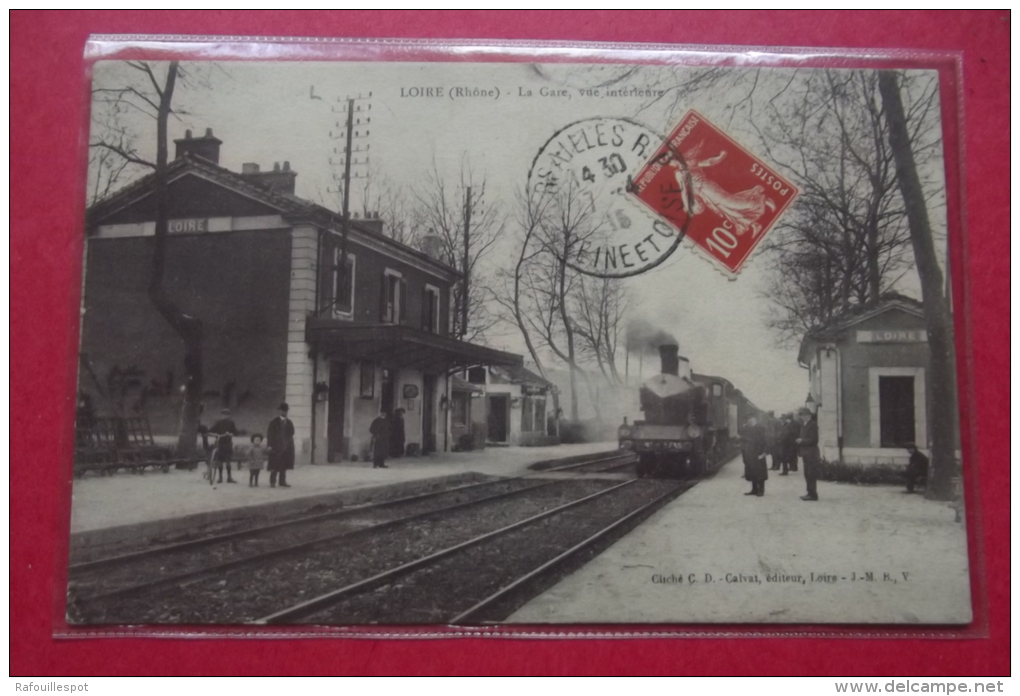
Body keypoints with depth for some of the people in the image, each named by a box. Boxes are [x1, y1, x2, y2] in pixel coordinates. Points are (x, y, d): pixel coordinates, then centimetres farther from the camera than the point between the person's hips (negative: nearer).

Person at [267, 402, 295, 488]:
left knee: (284, 466, 5)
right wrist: (269, 445, -11)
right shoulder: (274, 422, 0)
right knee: (275, 466, -5)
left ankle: (282, 482, 11)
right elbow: (269, 434, -2)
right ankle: (272, 482, 2)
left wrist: (291, 446, 4)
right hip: (276, 447, -4)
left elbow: (291, 434, 12)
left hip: (286, 447, 4)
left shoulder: (289, 422, 11)